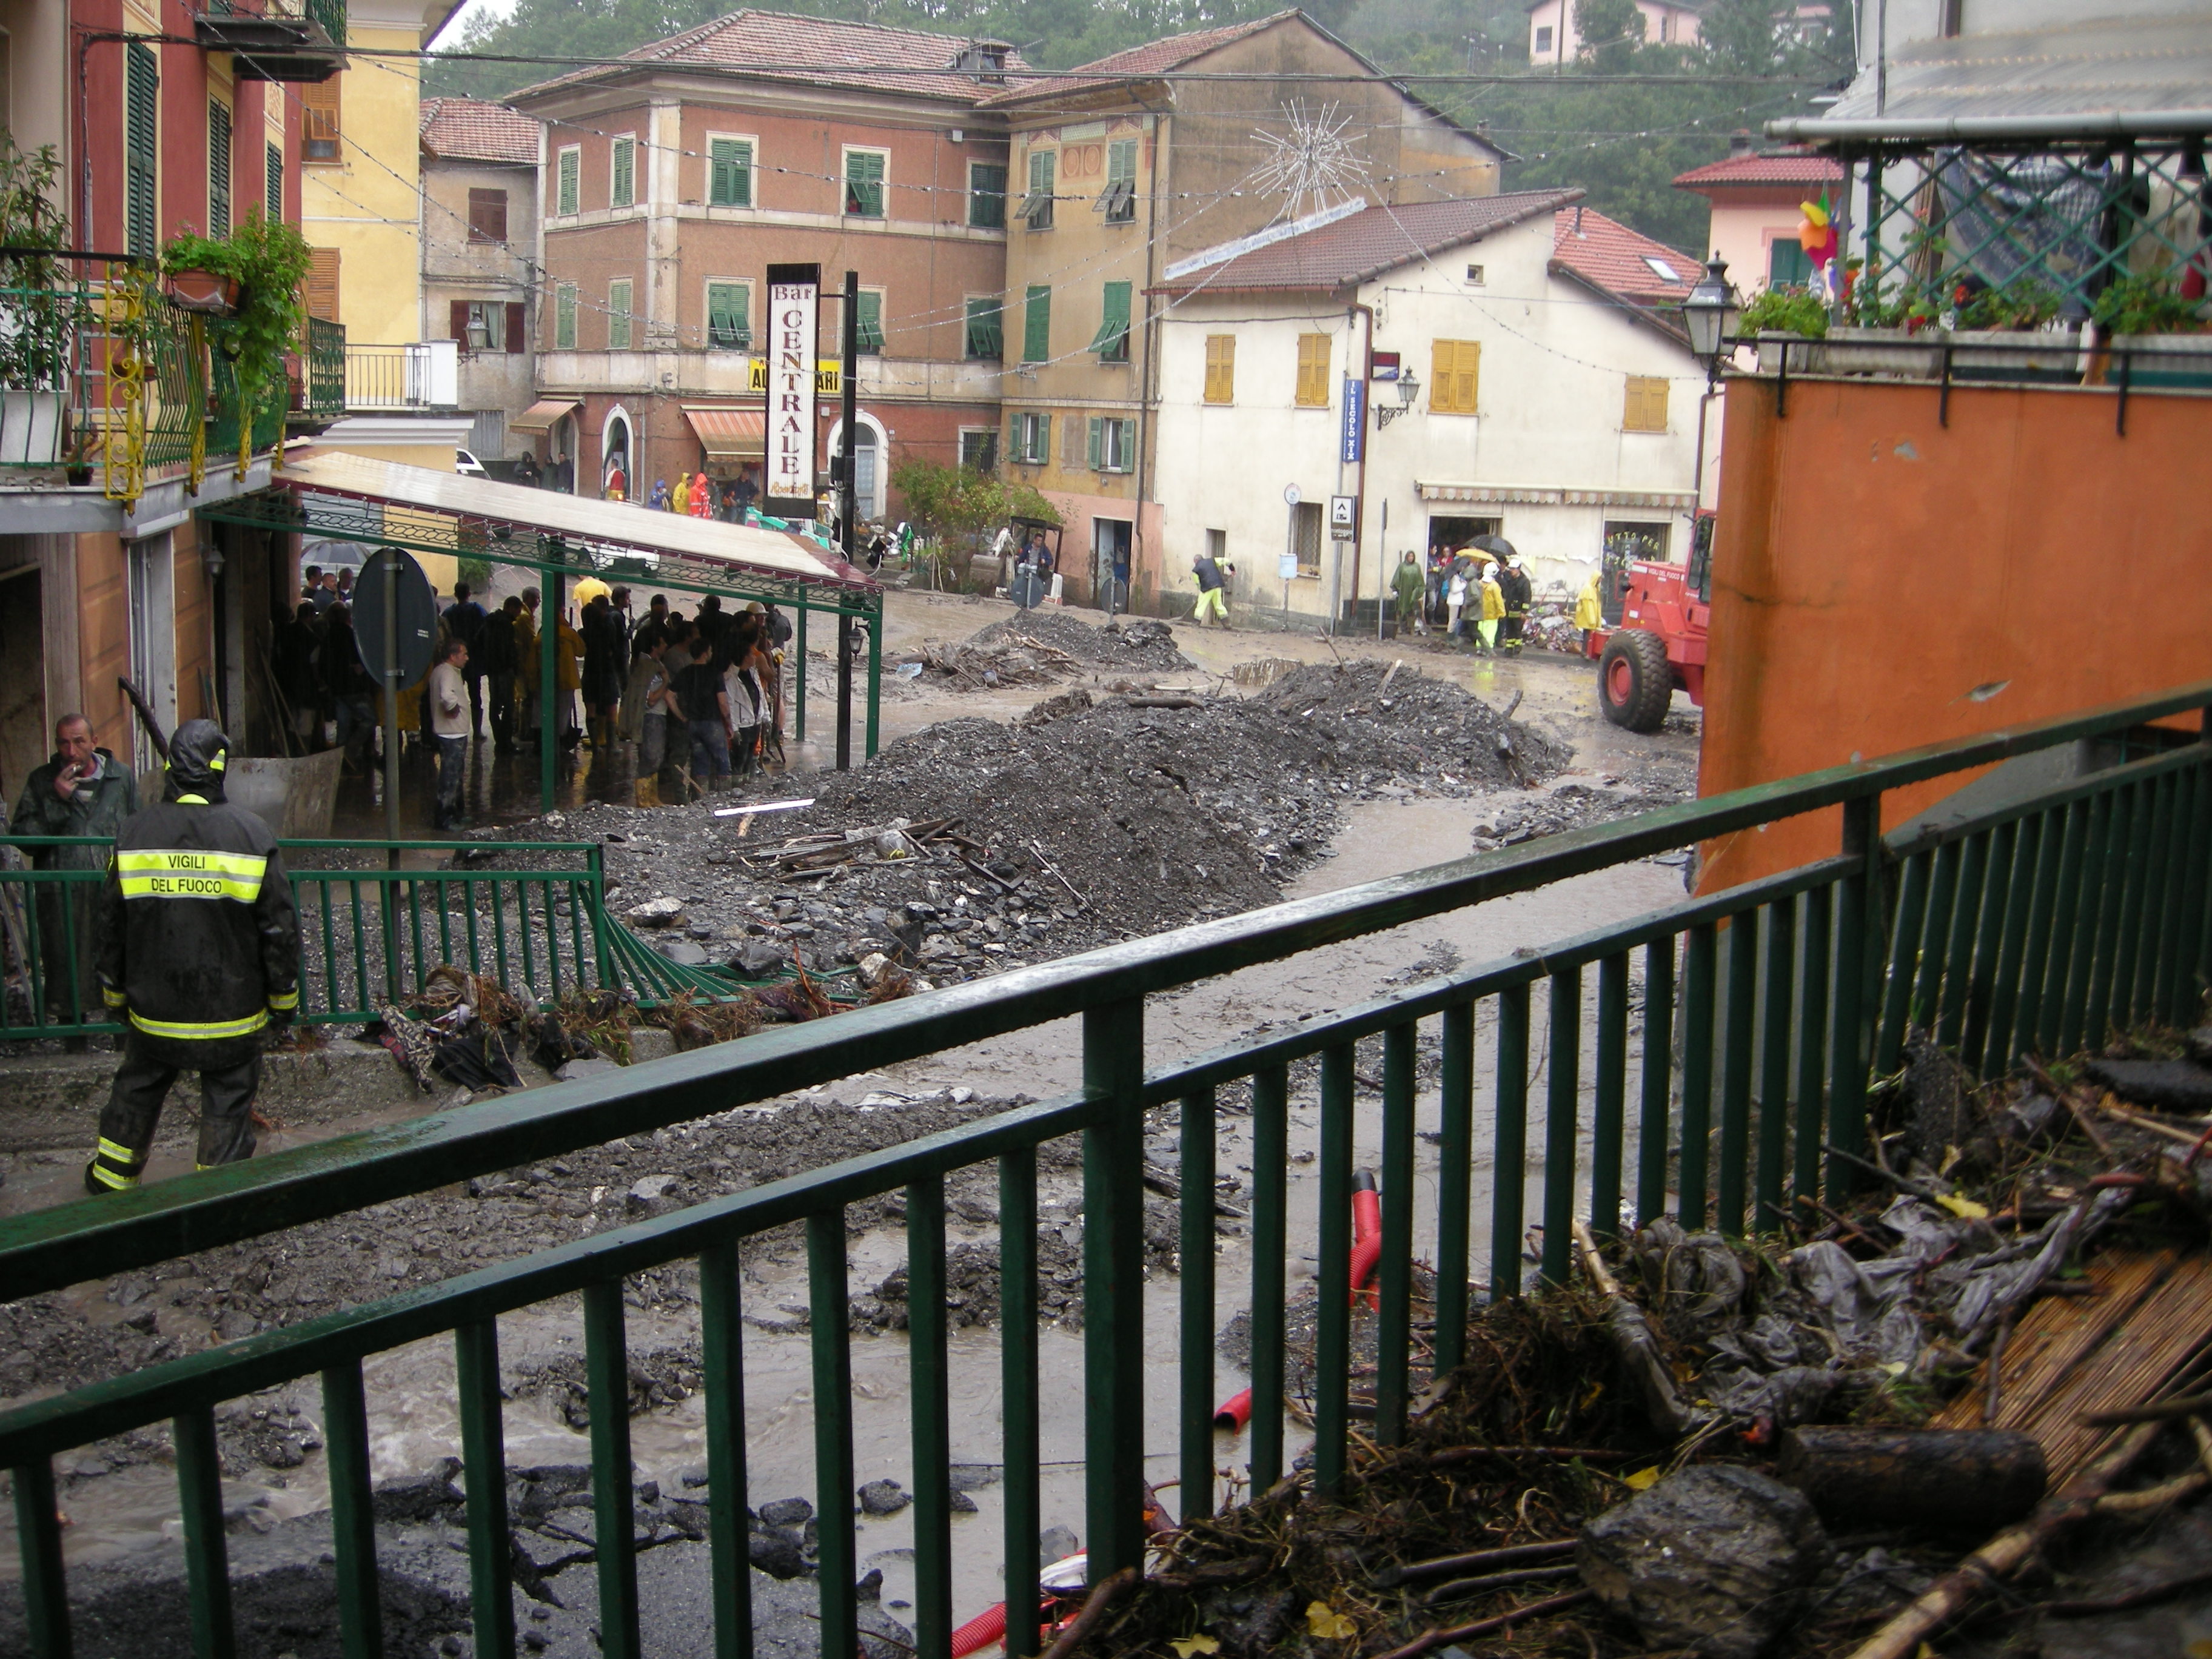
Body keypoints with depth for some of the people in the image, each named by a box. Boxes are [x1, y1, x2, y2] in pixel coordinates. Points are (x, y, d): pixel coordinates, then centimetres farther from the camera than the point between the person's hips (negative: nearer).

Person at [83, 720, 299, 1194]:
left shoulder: (133, 834, -5)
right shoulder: (252, 835, -12)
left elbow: (112, 927, 4)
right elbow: (280, 927, -8)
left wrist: (115, 994, 17)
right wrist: (284, 999, 4)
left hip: (153, 1010, 3)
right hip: (232, 1013, -3)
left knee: (137, 1089, 22)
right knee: (228, 1103, 7)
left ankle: (110, 1180, 36)